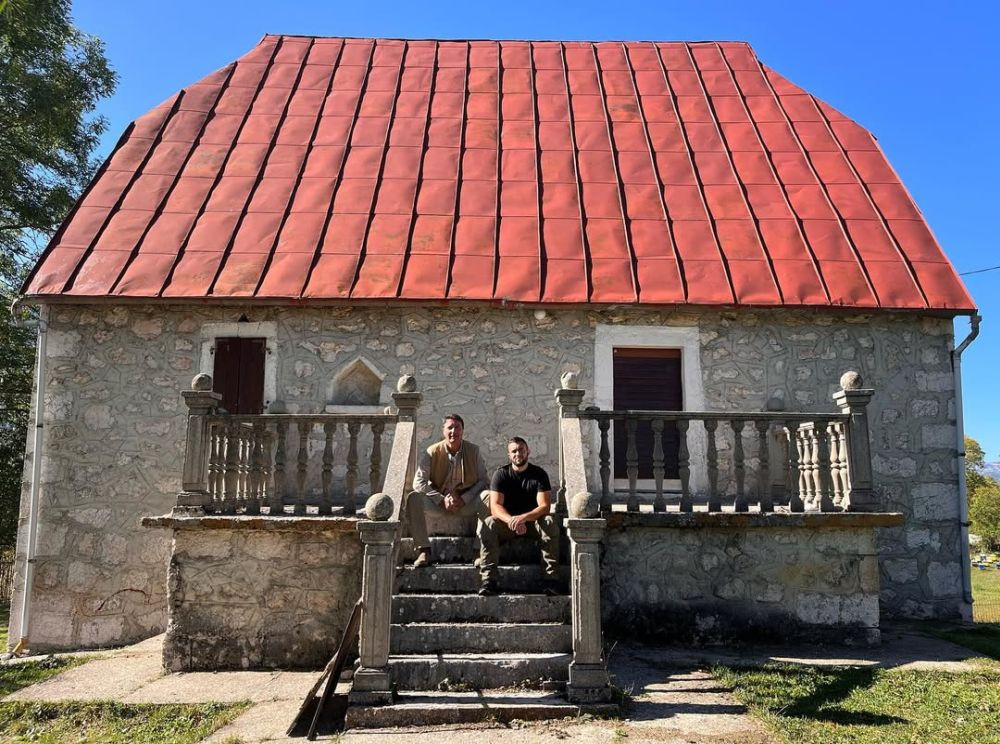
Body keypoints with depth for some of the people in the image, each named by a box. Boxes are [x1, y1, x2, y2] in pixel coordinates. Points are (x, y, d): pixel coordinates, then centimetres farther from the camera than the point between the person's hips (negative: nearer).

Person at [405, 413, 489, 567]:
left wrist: (463, 499, -17)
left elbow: (482, 480, -3)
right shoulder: (432, 452, -2)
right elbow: (419, 482, -8)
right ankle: (424, 551, -27)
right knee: (413, 498, -28)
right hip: (438, 501, 0)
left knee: (488, 495, -29)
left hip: (466, 502, 0)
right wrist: (442, 500, -19)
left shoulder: (473, 451, 0)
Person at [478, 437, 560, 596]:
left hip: (533, 521, 0)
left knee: (550, 522, -31)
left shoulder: (539, 474, -3)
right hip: (506, 522, 0)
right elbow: (495, 506, -13)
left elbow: (545, 506, -14)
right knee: (487, 524, -29)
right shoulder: (501, 474, -2)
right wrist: (512, 520, -34)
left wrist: (523, 517, -33)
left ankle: (552, 579, -33)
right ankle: (489, 580, -35)